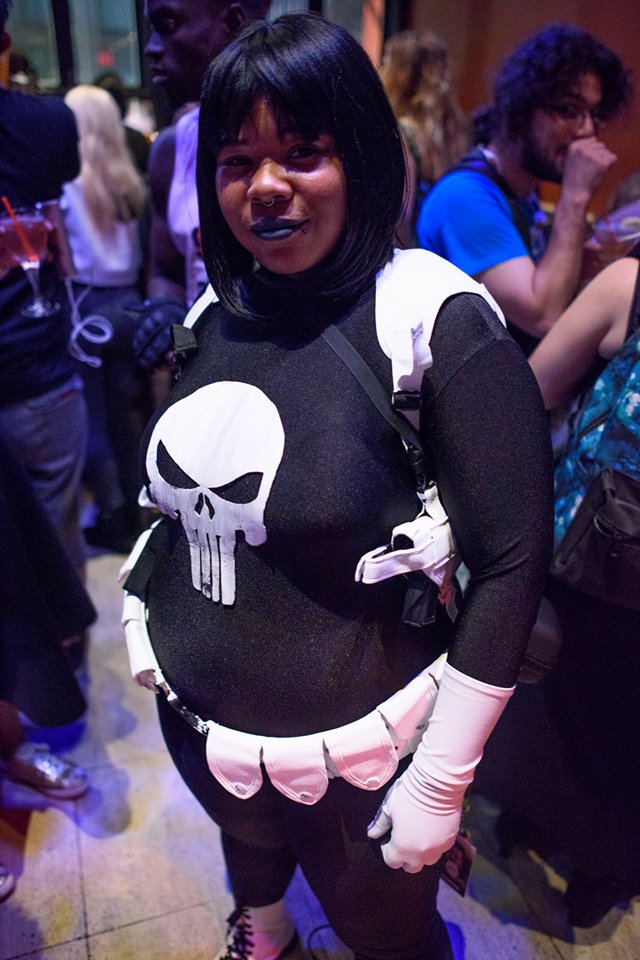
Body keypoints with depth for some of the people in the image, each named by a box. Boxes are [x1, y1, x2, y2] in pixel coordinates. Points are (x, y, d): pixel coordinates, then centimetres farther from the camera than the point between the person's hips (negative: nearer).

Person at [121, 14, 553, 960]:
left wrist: (441, 780, -15)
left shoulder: (438, 321, -20)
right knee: (248, 841, 33)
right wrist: (148, 613, 11)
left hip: (350, 750, -5)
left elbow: (510, 562, -19)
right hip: (192, 715, 6)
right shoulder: (217, 309, -4)